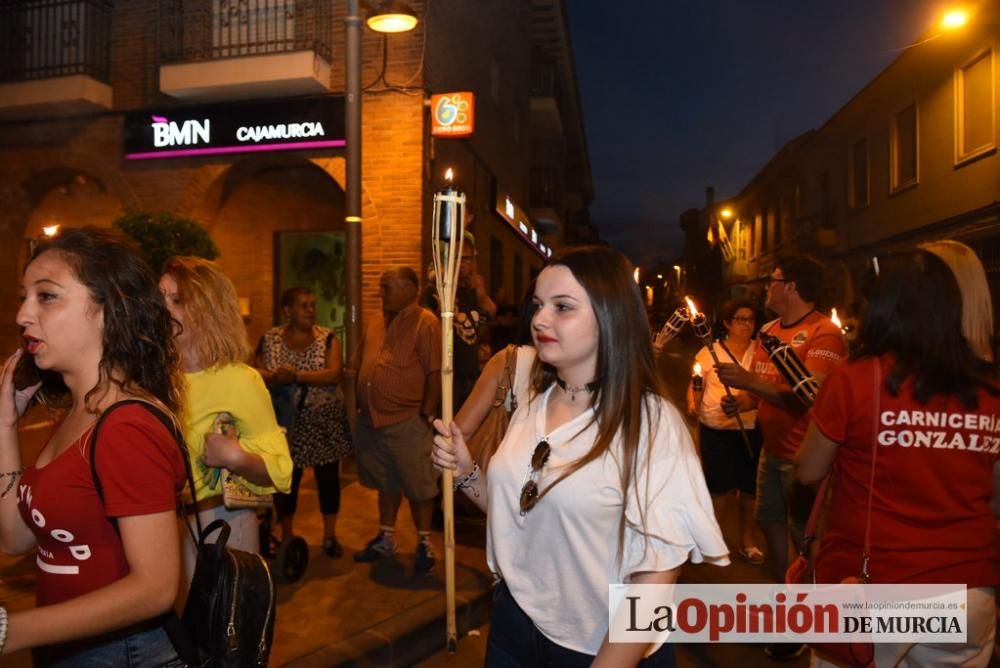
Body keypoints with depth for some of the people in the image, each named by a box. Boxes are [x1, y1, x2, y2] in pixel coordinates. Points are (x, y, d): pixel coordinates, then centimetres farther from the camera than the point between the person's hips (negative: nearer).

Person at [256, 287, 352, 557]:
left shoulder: (328, 338, -2)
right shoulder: (270, 339, 2)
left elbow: (334, 374, -15)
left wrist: (296, 376, -23)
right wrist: (275, 377, -23)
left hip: (324, 421, 0)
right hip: (285, 421, 0)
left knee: (328, 476, 7)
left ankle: (330, 535, 23)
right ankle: (286, 536, 26)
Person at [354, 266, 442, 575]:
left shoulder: (425, 323, -11)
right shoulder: (375, 322, 12)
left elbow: (435, 372, -15)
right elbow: (361, 365, 18)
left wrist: (427, 413, -16)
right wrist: (361, 406, 13)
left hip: (407, 422, -7)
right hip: (372, 420, 7)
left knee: (417, 485, 4)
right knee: (386, 483, 19)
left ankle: (424, 544, 20)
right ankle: (386, 539, 34)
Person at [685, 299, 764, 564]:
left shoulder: (761, 351, 3)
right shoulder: (710, 351, -1)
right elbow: (694, 385, 4)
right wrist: (693, 404, -15)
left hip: (752, 429, 2)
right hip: (716, 430, -2)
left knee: (750, 487, 11)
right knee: (718, 486, 6)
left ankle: (747, 541, 30)